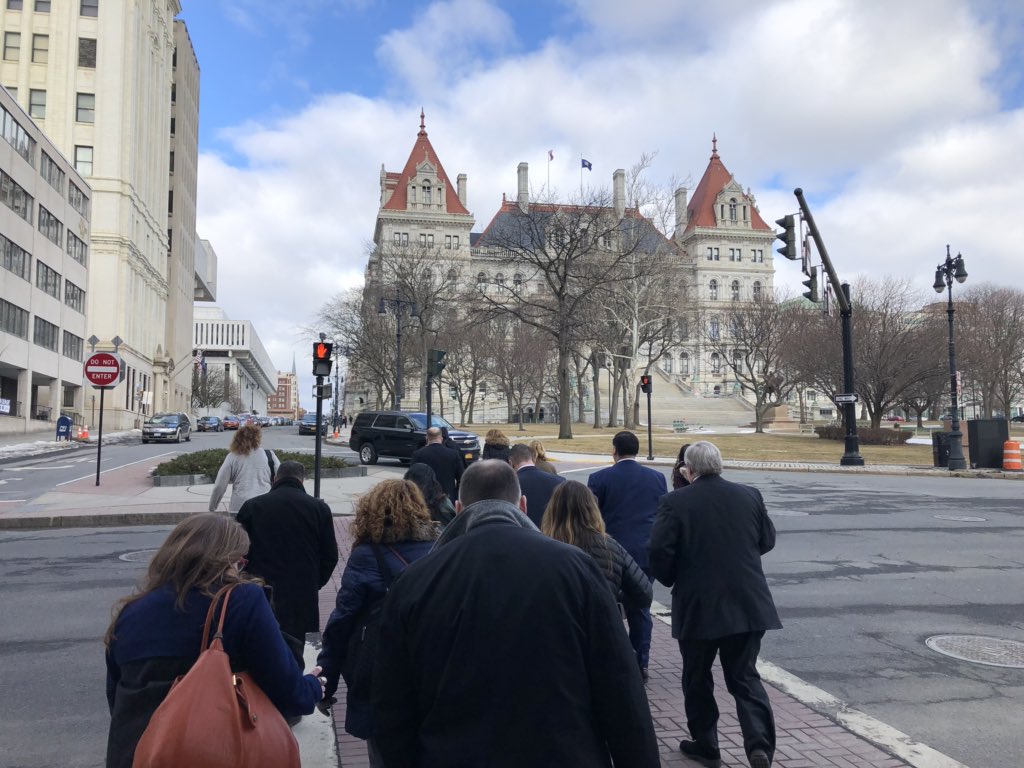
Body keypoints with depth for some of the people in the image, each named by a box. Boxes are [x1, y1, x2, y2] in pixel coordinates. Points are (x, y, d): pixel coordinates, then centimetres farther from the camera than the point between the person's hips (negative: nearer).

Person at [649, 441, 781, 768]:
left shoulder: (675, 503, -11)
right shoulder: (750, 495, 1)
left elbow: (659, 553, -14)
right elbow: (767, 540, 11)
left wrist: (673, 581, 4)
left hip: (697, 606, -3)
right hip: (748, 605, 3)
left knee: (697, 678, 15)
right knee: (745, 677, 13)